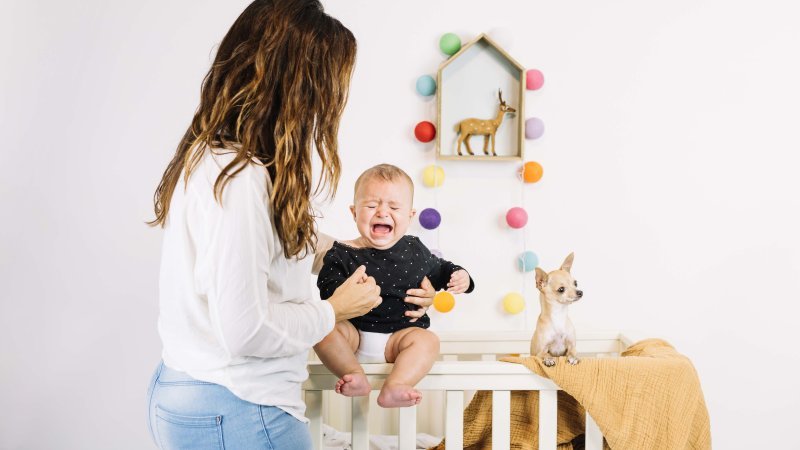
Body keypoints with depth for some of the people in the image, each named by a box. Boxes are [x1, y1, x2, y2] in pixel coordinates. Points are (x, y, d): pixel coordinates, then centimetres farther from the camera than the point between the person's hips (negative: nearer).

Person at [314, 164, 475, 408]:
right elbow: (328, 289, -13)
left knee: (427, 340, -25)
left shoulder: (414, 250, 5)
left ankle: (393, 387, -39)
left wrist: (458, 276, 2)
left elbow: (438, 270, 23)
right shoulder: (342, 254, -5)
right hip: (355, 334, -1)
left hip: (399, 335, 1)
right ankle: (356, 376, -30)